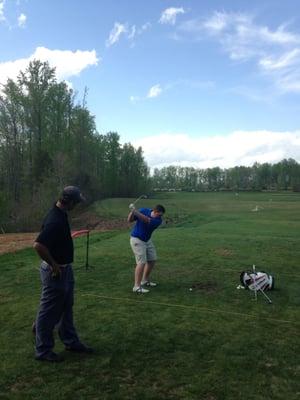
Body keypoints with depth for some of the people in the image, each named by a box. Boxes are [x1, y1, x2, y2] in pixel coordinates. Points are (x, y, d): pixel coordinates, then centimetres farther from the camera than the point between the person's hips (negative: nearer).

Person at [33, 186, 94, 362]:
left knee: (66, 309, 21)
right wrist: (53, 265, -24)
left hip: (66, 269, 10)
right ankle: (43, 350, 24)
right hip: (56, 272, -10)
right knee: (49, 312, 7)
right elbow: (38, 245, -35)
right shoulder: (55, 220, -28)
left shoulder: (61, 214, 3)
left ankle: (71, 341, 36)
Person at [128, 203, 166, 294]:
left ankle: (145, 280, 29)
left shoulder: (158, 220, -15)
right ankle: (137, 286, -9)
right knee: (142, 262, -13)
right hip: (137, 239, -5)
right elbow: (130, 220, -11)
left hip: (147, 240, 5)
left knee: (152, 260, 10)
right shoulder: (143, 210, -15)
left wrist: (135, 212, -42)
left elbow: (146, 220, -33)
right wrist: (132, 212, -31)